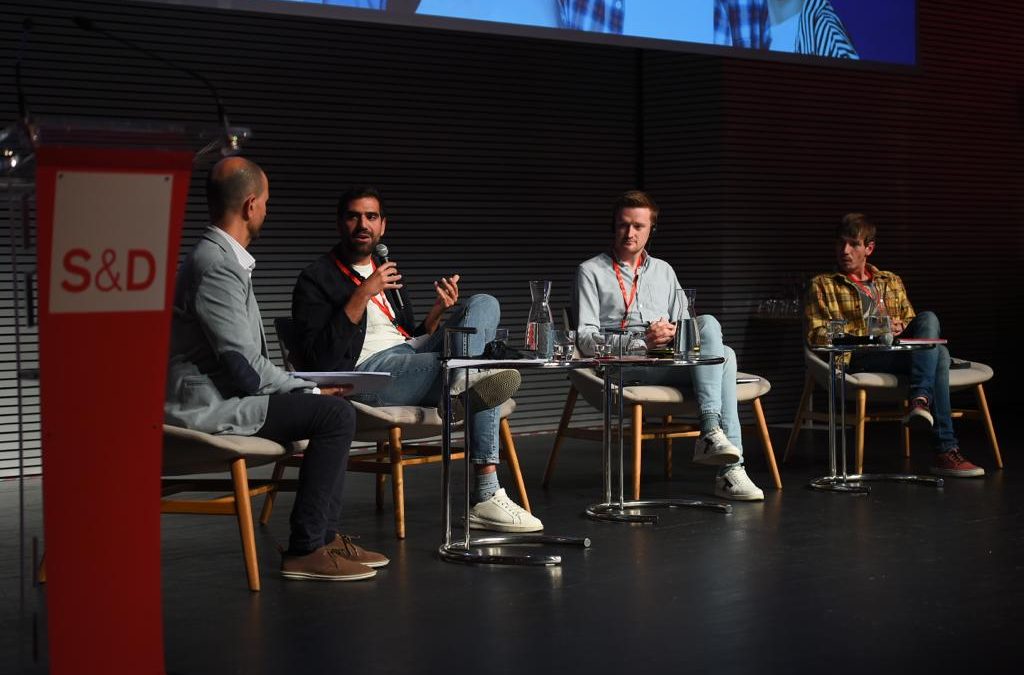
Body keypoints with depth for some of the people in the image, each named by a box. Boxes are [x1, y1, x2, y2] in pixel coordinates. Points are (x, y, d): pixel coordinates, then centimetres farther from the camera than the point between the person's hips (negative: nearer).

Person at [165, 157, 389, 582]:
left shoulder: (223, 258, 16)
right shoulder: (217, 267, -18)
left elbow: (246, 361, 19)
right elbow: (244, 367, -21)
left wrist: (306, 388, 10)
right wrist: (311, 391, -9)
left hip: (216, 396, 11)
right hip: (207, 407, -11)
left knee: (330, 408, 17)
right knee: (335, 413, -15)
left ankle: (327, 534, 15)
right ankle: (306, 550, -12)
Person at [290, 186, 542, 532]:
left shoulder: (387, 274, 27)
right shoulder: (317, 279, 3)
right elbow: (318, 358, -11)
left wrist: (438, 310, 3)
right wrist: (363, 295, -16)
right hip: (367, 370, -7)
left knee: (484, 304, -12)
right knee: (484, 376, -27)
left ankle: (461, 379, -33)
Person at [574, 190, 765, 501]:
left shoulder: (664, 271, 28)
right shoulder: (591, 272, 12)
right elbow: (586, 338, 0)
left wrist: (674, 334, -3)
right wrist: (642, 340, -15)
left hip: (674, 359, 5)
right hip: (625, 366, -5)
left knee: (708, 323, -31)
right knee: (722, 355, -28)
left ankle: (711, 433, -39)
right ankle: (731, 469, -37)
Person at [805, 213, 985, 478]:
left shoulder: (892, 282, 30)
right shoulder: (822, 285, 17)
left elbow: (913, 323, 25)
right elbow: (816, 336, 4)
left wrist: (900, 327, -1)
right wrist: (869, 335, -8)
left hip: (899, 351, 4)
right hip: (858, 360, -4)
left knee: (928, 318, -30)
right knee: (937, 353, -29)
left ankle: (921, 400, -41)